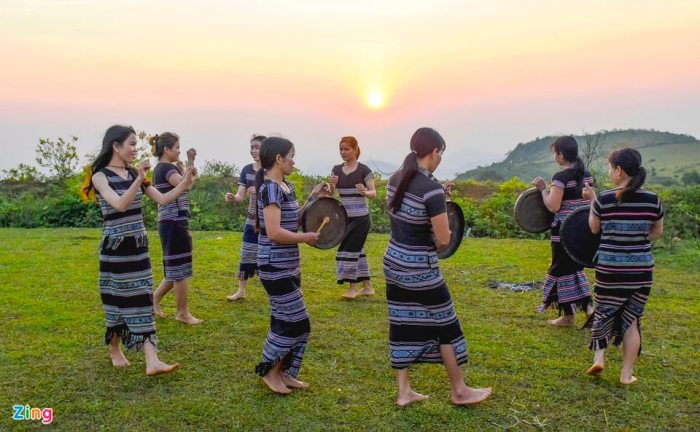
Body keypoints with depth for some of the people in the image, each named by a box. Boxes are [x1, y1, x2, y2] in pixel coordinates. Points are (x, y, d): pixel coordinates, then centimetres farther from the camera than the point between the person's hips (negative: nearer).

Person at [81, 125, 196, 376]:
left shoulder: (133, 174, 8)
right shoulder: (100, 176, -9)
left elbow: (162, 199, 5)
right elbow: (120, 204, -24)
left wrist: (186, 183, -6)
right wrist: (139, 179, -34)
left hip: (138, 245, 5)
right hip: (115, 246, -5)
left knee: (142, 299, 0)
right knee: (118, 298, 6)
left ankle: (152, 361, -3)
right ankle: (115, 349, 30)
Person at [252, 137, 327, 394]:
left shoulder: (285, 186, 10)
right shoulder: (270, 188, -19)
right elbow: (274, 233, -27)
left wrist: (313, 198, 11)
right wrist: (306, 237, -16)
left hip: (288, 265, 10)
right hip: (275, 267, -10)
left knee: (287, 320, 15)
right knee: (294, 320, -3)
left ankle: (284, 373, 26)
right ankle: (269, 370, 14)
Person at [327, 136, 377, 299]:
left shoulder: (364, 170, -9)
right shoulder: (336, 169, 6)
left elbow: (374, 193, -10)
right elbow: (330, 194, 4)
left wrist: (364, 192, -31)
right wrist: (331, 185, -17)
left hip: (360, 217, -6)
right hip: (344, 216, 6)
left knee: (350, 249, -7)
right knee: (357, 249, 11)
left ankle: (353, 287, 7)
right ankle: (368, 287, 21)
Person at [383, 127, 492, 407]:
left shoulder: (395, 179, 3)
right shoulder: (432, 188, -21)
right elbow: (443, 240, -19)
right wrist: (434, 244, 4)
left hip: (393, 261, 7)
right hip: (420, 269, -7)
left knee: (402, 326, 14)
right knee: (444, 325, 9)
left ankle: (404, 392, 23)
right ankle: (459, 391, 24)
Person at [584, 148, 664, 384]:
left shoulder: (604, 199, -12)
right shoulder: (652, 200, -5)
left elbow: (594, 229, 4)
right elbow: (658, 232, 10)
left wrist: (592, 200, 12)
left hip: (609, 268, -2)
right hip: (642, 269, 2)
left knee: (604, 312, 19)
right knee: (631, 318, 12)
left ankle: (599, 356, 7)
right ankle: (626, 373, 17)